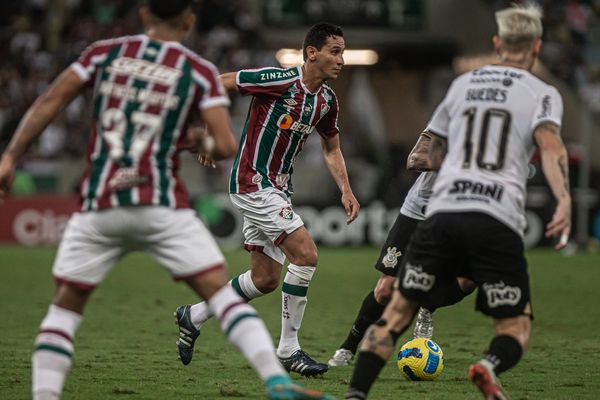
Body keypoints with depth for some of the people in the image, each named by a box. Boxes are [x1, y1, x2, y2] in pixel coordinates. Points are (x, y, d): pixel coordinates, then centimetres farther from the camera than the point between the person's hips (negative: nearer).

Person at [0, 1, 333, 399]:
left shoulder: (105, 52, 11)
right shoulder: (200, 71, 4)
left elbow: (49, 103, 3)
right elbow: (226, 146, -4)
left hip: (98, 206, 2)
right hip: (162, 206, -2)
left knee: (65, 307, 14)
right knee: (222, 292, 0)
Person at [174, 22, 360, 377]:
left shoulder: (327, 100, 5)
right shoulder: (280, 80, -19)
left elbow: (332, 149, 20)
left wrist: (346, 191, 6)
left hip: (278, 189, 9)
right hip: (252, 183, -9)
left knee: (266, 280, 12)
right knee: (306, 255, -16)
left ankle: (194, 316, 31)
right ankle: (289, 350, -6)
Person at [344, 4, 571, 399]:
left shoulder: (463, 84, 22)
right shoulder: (542, 93, 10)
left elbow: (426, 149, 31)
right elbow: (549, 143, -10)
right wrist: (564, 199, -23)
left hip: (442, 211, 3)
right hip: (498, 220, -3)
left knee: (397, 312, 10)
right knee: (516, 328, 7)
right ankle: (490, 366, -26)